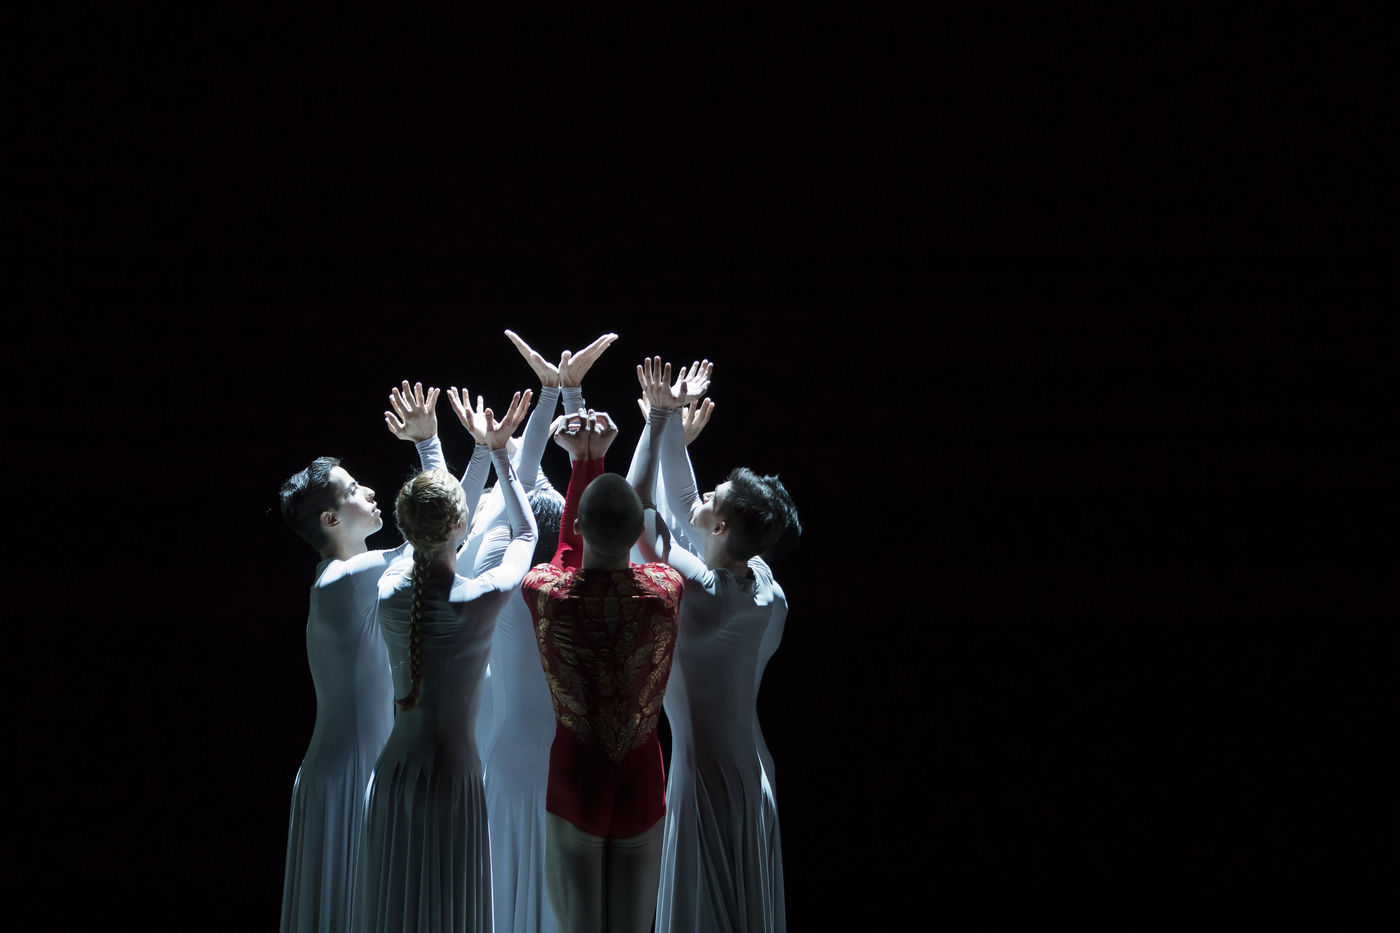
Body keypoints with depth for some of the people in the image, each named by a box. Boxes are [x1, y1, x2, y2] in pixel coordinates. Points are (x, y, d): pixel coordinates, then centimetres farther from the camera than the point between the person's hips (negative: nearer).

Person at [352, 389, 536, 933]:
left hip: (393, 778, 4)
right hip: (452, 781, -4)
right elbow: (525, 534, 4)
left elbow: (428, 537, 17)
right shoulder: (482, 599, -17)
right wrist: (499, 452, 9)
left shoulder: (389, 589, -5)